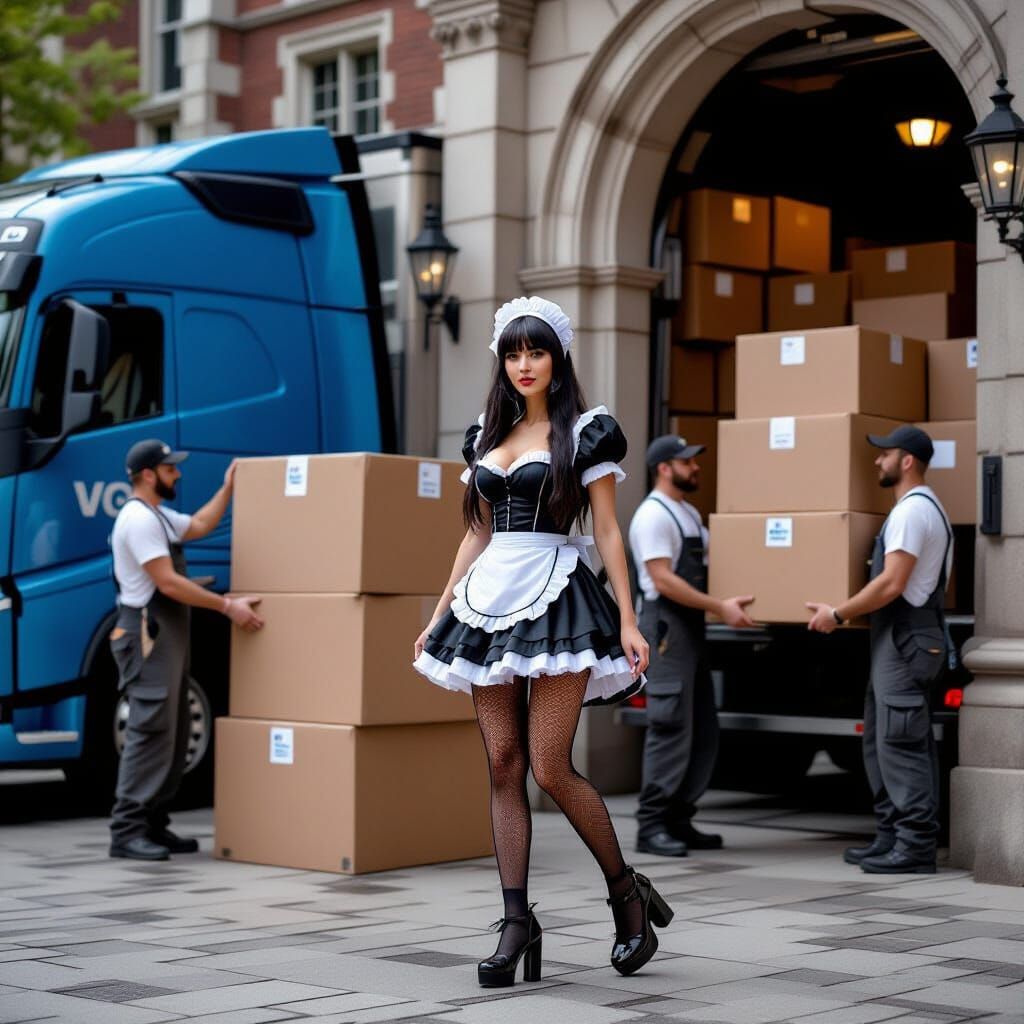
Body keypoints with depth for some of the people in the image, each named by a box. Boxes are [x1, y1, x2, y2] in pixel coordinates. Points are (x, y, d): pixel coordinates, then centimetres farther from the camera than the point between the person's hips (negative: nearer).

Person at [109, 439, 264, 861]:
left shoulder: (158, 516, 16)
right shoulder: (139, 519, -17)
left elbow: (199, 526, 30)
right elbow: (169, 583, -21)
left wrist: (228, 486, 24)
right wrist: (228, 606, -18)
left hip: (168, 637, 11)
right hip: (148, 638, -11)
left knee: (172, 735, 12)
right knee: (150, 733, -12)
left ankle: (153, 825, 16)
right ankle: (127, 831, -10)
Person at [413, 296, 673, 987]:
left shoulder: (586, 433, 2)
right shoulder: (488, 437, 16)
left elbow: (607, 531, -1)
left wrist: (628, 621, -7)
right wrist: (439, 614, 17)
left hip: (558, 599, -5)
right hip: (489, 599, 5)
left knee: (551, 766, -11)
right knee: (504, 766, 0)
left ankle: (628, 892, 9)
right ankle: (518, 922, 3)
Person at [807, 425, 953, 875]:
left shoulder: (912, 510, -14)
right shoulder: (919, 508, 20)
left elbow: (891, 584, -21)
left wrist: (837, 614, -13)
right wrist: (846, 613, 23)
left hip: (905, 639, -11)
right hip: (897, 639, 11)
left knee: (901, 744, -10)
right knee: (880, 741, 14)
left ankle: (916, 846, -8)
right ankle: (893, 837, 18)